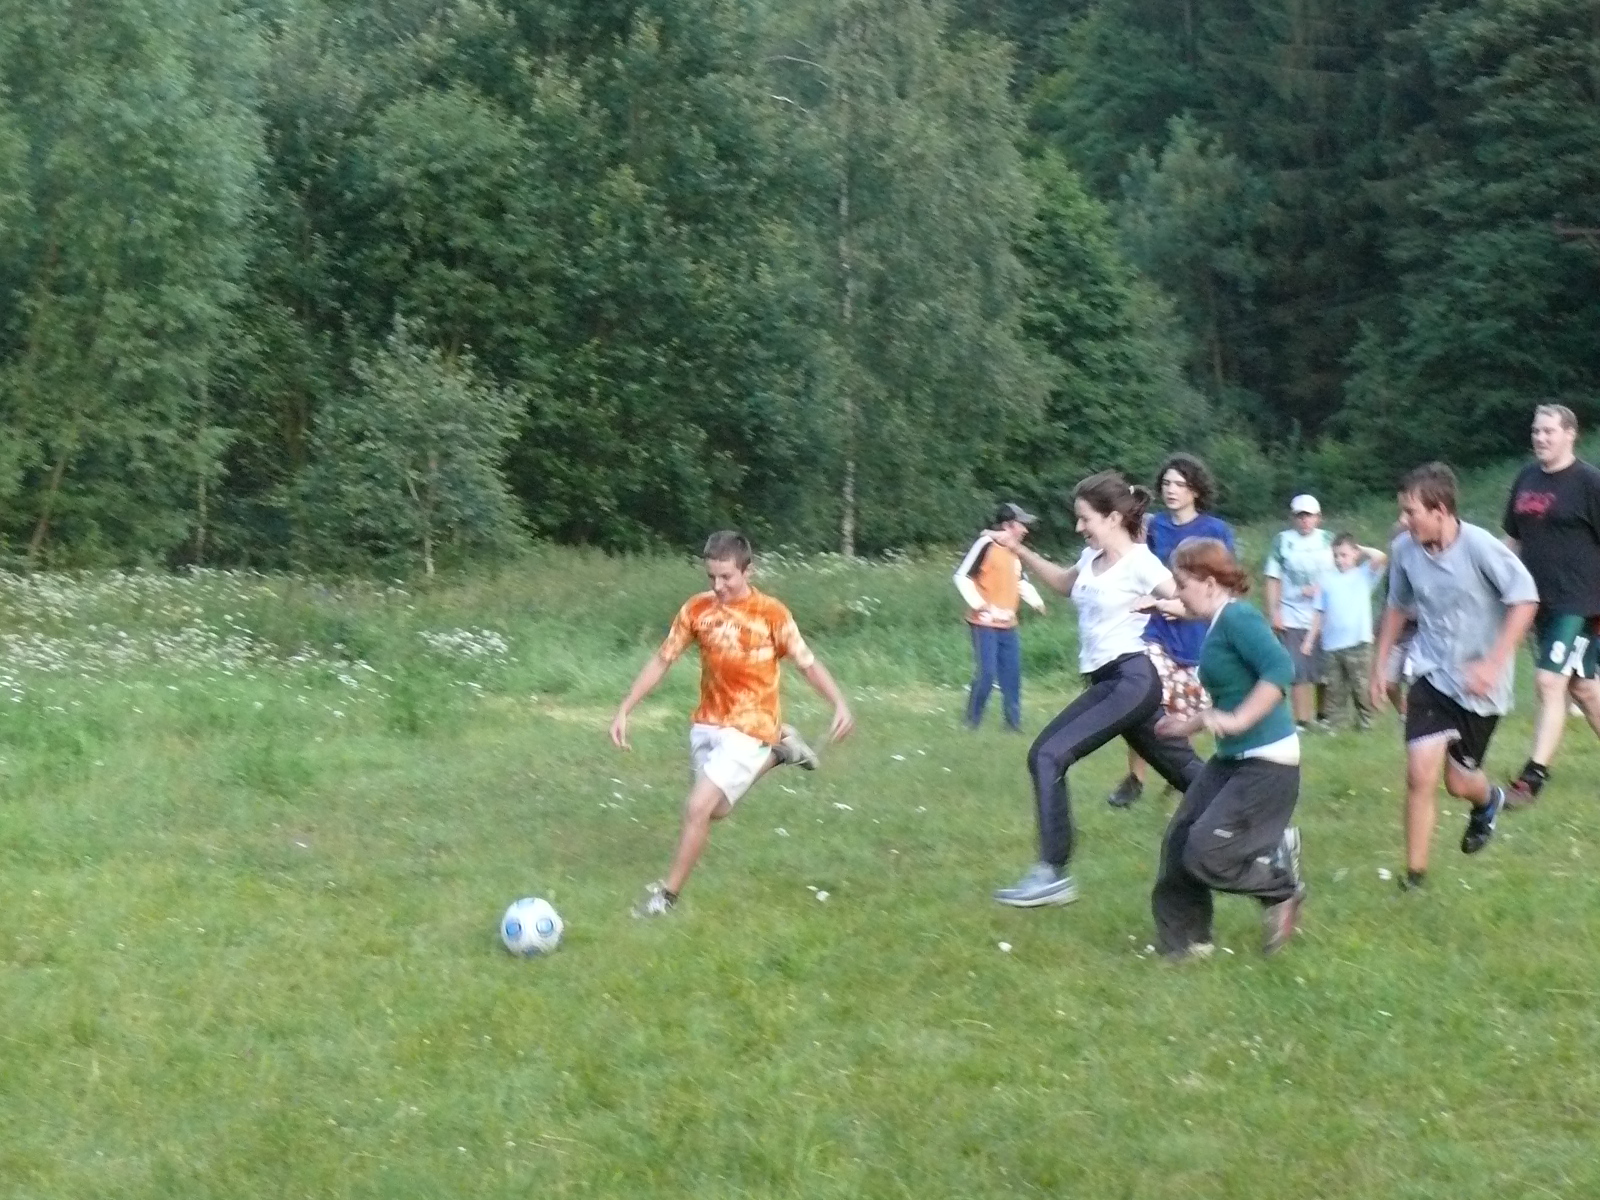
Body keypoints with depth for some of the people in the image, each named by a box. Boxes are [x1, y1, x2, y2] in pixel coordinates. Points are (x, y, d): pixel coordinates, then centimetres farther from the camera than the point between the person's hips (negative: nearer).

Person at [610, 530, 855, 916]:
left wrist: (840, 703, -23)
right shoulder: (697, 608, -4)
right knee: (715, 809, 20)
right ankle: (777, 751, 38)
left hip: (748, 730, -6)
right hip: (707, 725, 6)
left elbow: (807, 662, -8)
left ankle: (667, 894, 0)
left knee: (697, 807, -16)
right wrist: (624, 710, -1)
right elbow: (662, 660, 3)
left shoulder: (771, 613, -14)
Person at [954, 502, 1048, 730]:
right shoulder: (986, 544, -13)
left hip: (1008, 625, 8)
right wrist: (978, 604, -19)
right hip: (985, 623, -8)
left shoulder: (1015, 552, 12)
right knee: (986, 673, -9)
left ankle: (1013, 722, 16)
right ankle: (972, 723, 5)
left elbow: (1022, 581, 25)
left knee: (1012, 674, 7)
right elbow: (962, 576, -14)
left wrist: (1035, 602, 9)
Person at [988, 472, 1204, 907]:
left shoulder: (1140, 563, -12)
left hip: (1132, 679, -9)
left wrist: (1160, 604, -33)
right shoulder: (1092, 558, 12)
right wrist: (1020, 551, 23)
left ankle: (1053, 875, -19)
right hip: (1108, 683, 9)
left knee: (1049, 755, -18)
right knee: (1181, 768, 15)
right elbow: (1065, 583, 34)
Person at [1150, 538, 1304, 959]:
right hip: (1232, 758, 10)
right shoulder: (1216, 627, 13)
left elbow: (1280, 669, -29)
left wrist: (1236, 721, -29)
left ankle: (1282, 885, 10)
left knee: (1206, 853, -14)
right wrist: (1191, 725, 31)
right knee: (1179, 841, 7)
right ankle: (1182, 941, 19)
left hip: (1267, 763, -10)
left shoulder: (1238, 617, -16)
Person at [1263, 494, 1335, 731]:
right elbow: (1273, 580, 4)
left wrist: (1320, 589, -8)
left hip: (1323, 616, 2)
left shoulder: (1328, 540, 8)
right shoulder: (1282, 541, 3)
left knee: (1323, 670, 3)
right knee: (1299, 672, -5)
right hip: (1291, 618, -2)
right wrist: (1273, 612, -3)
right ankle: (1301, 720, 0)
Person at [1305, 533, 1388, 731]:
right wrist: (1309, 640, 5)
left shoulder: (1364, 575, 2)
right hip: (1331, 645, 2)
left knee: (1360, 688, 4)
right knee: (1334, 689, 8)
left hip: (1358, 643, -2)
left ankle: (1365, 723, 13)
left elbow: (1380, 557, -16)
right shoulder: (1326, 578, 6)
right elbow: (1319, 612, 8)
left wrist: (1361, 549, -1)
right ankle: (1332, 725, 14)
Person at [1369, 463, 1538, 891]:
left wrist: (1492, 663, -24)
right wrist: (1379, 666, 12)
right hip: (1432, 675, 3)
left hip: (1480, 684, -3)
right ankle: (1415, 874, 1)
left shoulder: (1479, 546, -22)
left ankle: (1488, 800, 48)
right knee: (1420, 773, -13)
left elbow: (1525, 599, -18)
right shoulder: (1404, 549, -7)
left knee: (1459, 781, 10)